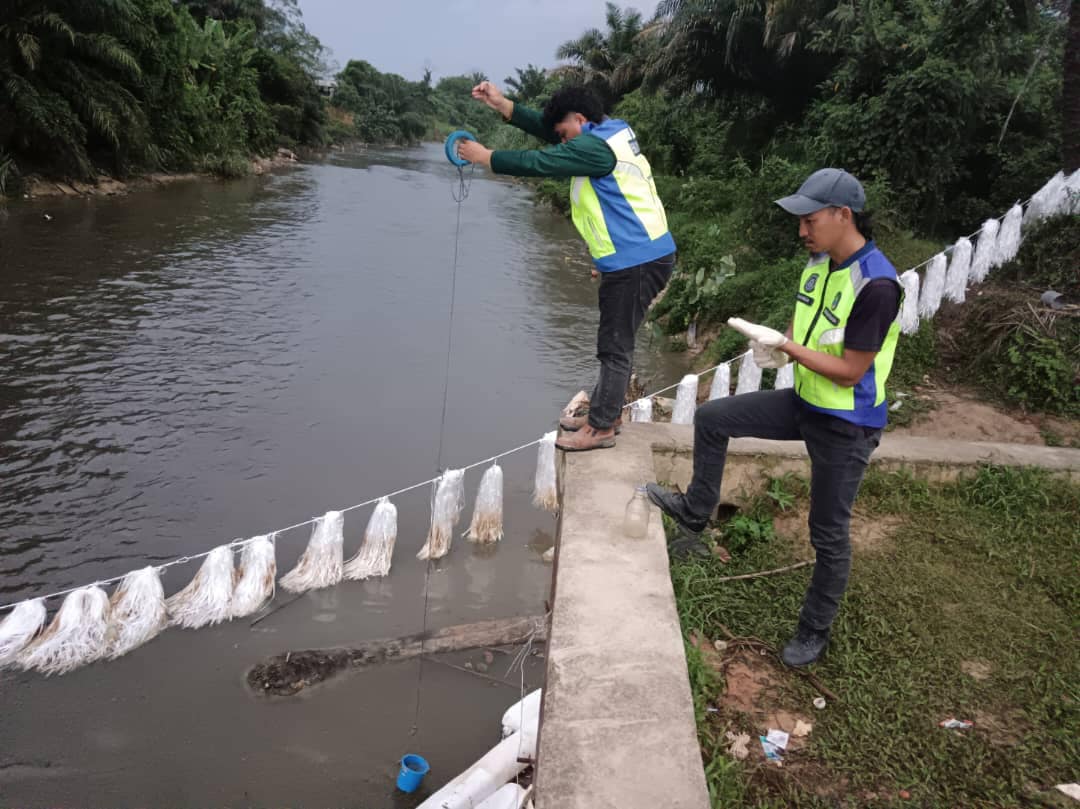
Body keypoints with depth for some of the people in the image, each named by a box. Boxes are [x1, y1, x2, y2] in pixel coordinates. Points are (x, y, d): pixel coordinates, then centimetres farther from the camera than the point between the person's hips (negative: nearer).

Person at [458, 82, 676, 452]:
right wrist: (502, 104, 11)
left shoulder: (595, 146, -16)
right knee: (613, 340, 19)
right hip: (642, 255, 10)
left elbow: (538, 162, -15)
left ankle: (600, 428, 9)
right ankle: (606, 411, 31)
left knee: (615, 345, -1)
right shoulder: (611, 131, 13)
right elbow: (547, 129, 16)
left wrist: (485, 156, -3)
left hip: (636, 260, -10)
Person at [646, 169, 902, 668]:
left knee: (828, 534, 7)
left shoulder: (876, 286, -27)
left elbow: (850, 371, -25)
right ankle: (695, 514, 26)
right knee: (711, 418, 7)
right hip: (805, 403, 8)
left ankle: (815, 632, 27)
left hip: (846, 426, -8)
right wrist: (777, 348, -10)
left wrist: (783, 345, -25)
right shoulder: (819, 265, -1)